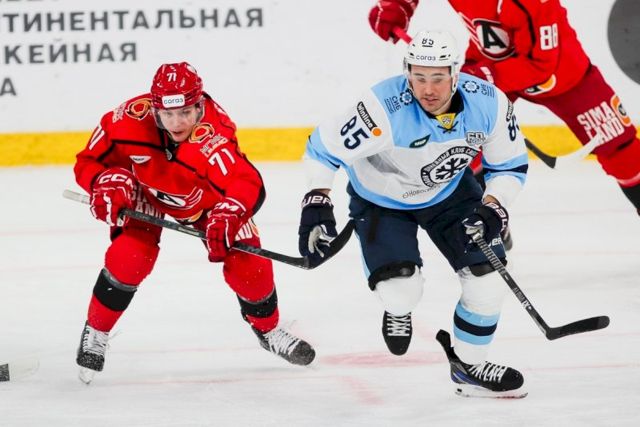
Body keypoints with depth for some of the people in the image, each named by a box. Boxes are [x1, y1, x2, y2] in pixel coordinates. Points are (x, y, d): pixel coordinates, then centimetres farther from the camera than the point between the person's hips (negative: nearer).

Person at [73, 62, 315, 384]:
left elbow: (248, 184, -55)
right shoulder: (130, 119, -33)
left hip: (205, 197, 0)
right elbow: (88, 162, -17)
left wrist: (228, 215, -73)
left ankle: (268, 329, 25)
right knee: (128, 259, -22)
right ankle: (95, 333, 2)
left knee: (249, 264, -6)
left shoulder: (213, 134, -42)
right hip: (147, 191, 0)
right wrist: (108, 183, -37)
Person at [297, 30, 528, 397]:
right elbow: (323, 149, -24)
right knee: (400, 292, -20)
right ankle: (399, 307, 21)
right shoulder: (384, 110, -37)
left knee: (489, 274, -7)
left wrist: (492, 210, -23)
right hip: (380, 199, -3)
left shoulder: (490, 104, -24)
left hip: (450, 190, 4)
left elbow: (511, 166, -8)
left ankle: (469, 366, 18)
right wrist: (317, 206, -31)